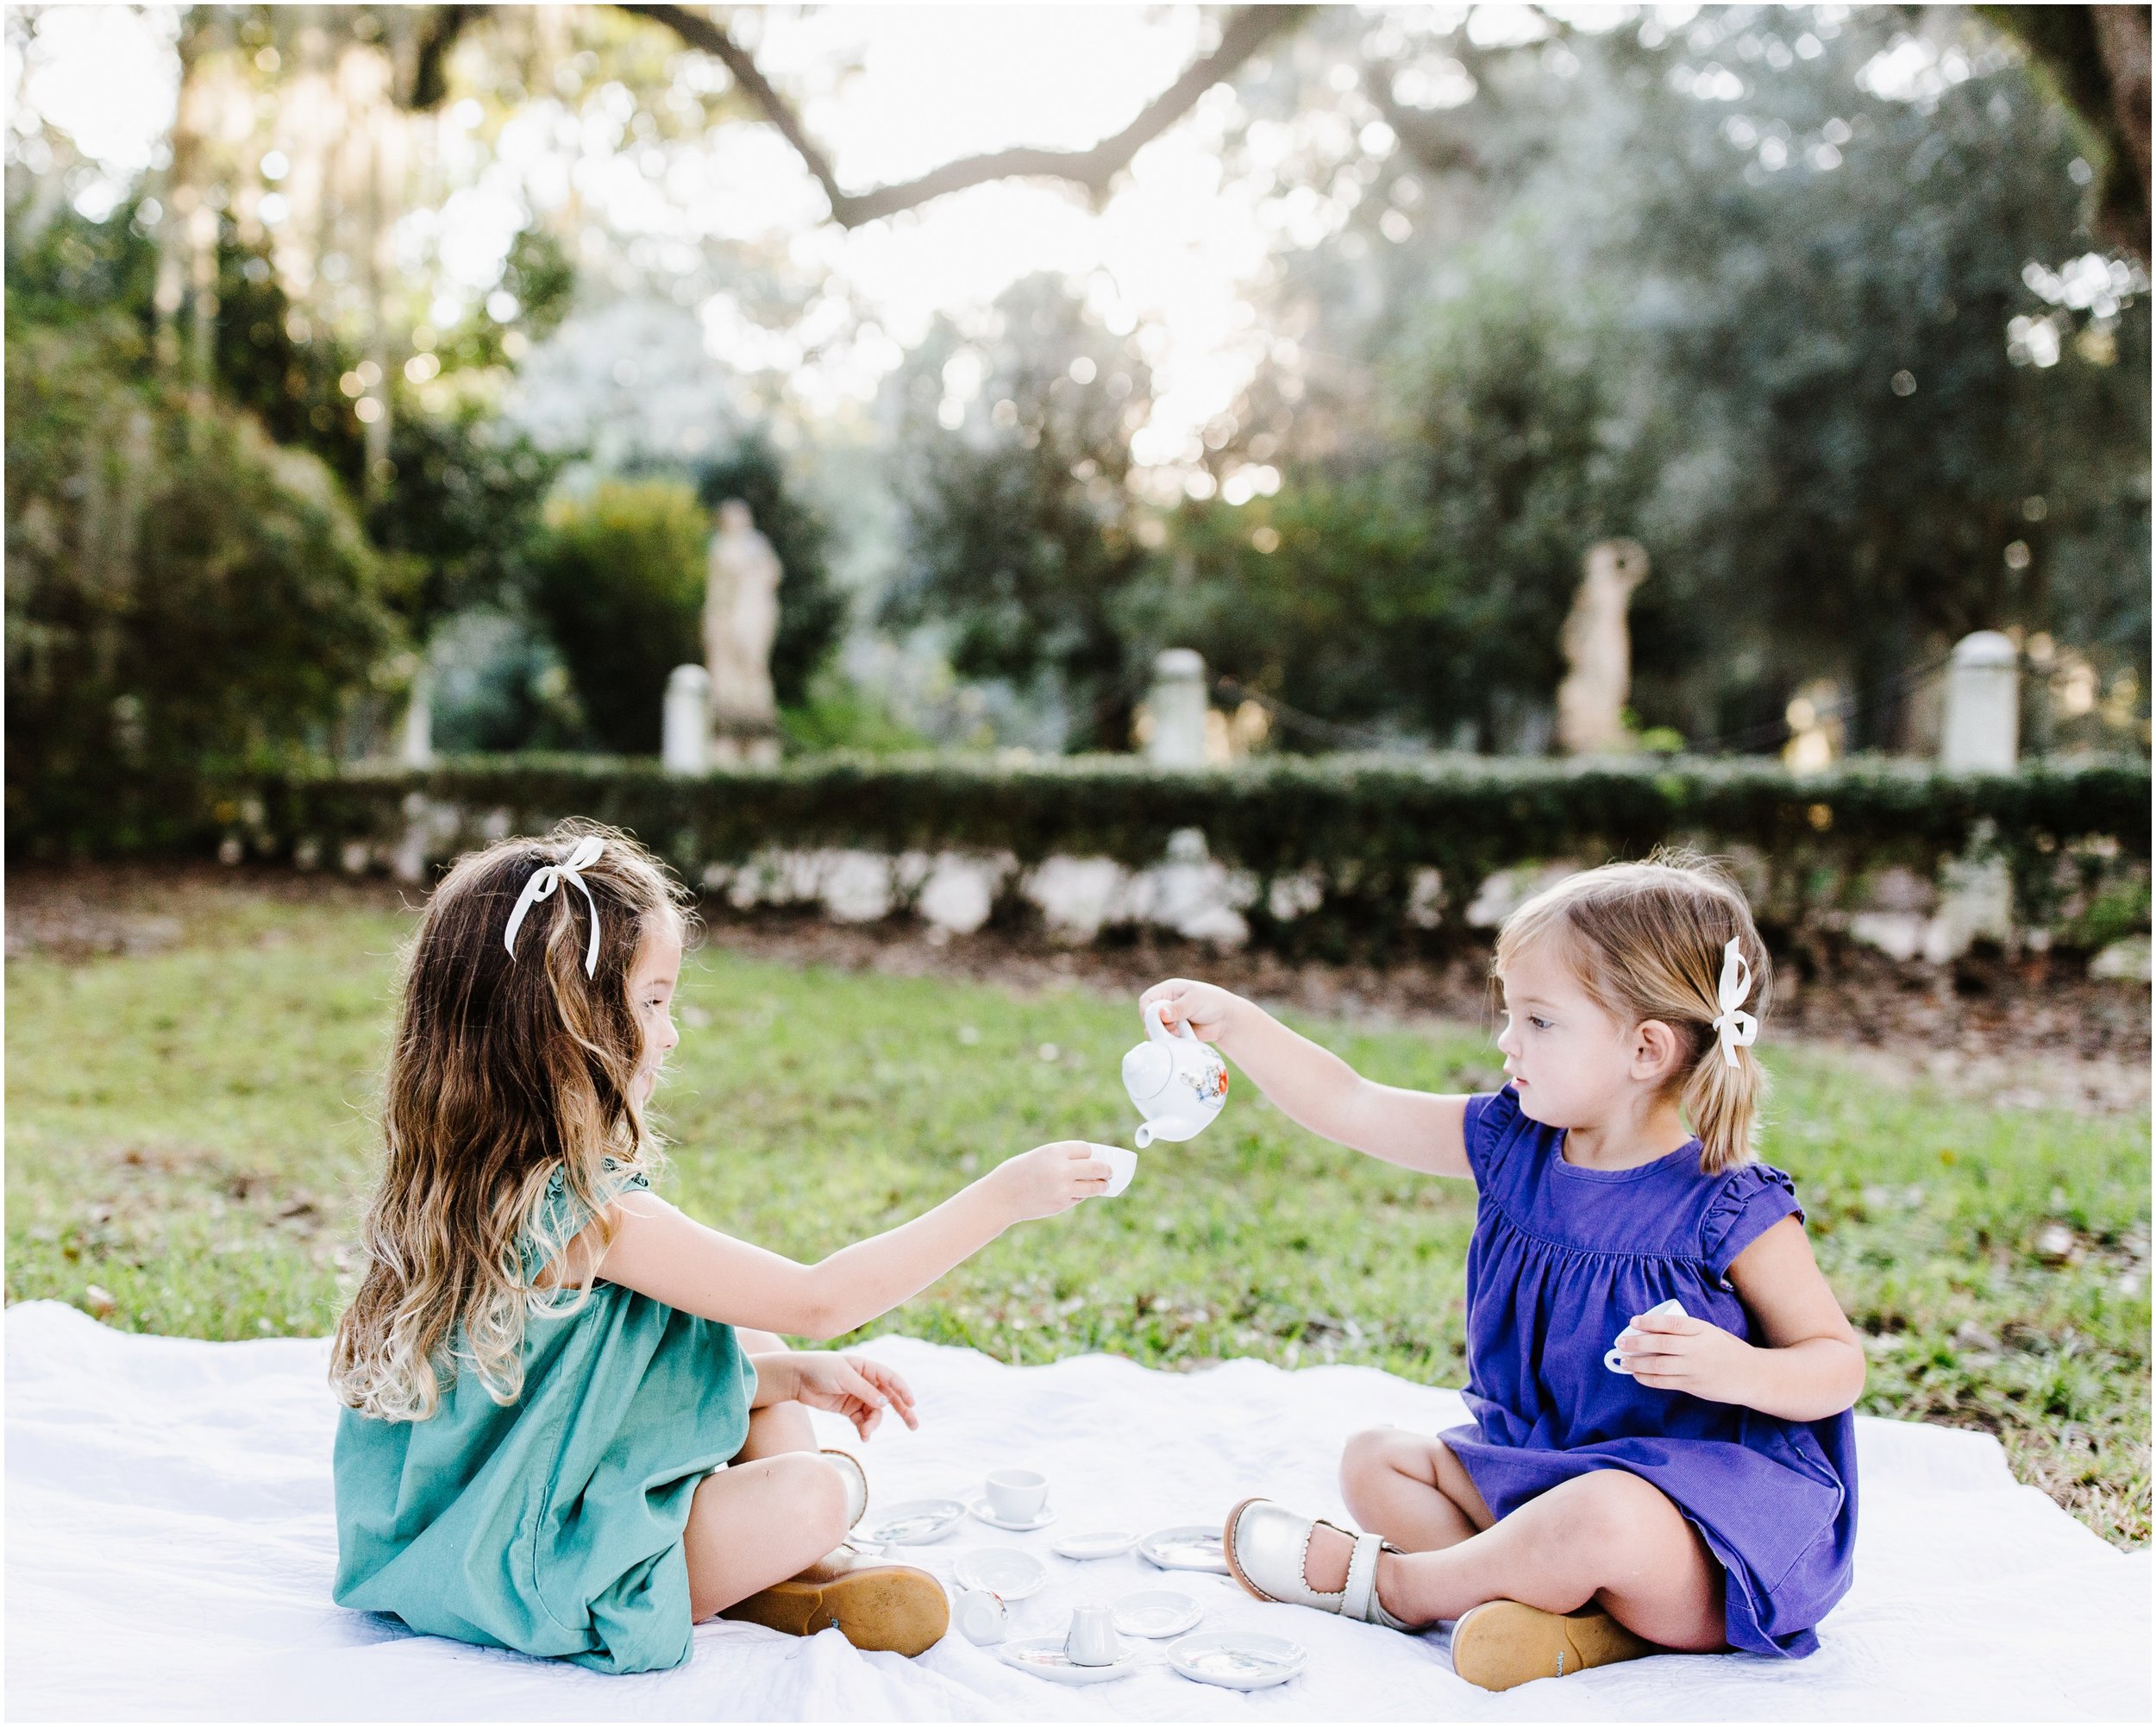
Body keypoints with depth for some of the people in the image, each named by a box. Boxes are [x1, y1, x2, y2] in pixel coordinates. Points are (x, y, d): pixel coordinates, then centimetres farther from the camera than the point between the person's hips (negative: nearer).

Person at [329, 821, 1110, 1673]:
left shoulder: (476, 1179, 0)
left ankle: (800, 1570, 11)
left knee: (753, 1348, 13)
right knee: (813, 1495, -22)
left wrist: (795, 1375, 3)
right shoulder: (593, 1216, -30)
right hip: (519, 1579, -10)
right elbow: (819, 1298, -24)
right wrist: (1002, 1196, -20)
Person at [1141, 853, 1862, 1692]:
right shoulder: (1512, 1145, 0)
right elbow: (1351, 1107, 1)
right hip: (1540, 1468, 8)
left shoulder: (1732, 1212, -17)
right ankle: (1579, 1611, -16)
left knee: (1602, 1523, -38)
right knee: (1374, 1460, 5)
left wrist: (1740, 1372, -30)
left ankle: (1387, 1585, -9)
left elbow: (1839, 1364, -10)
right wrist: (1232, 1020, -7)